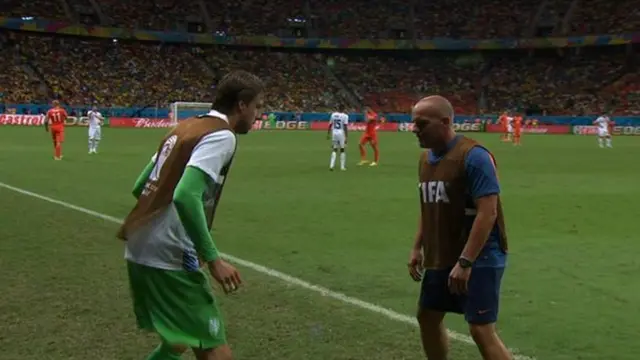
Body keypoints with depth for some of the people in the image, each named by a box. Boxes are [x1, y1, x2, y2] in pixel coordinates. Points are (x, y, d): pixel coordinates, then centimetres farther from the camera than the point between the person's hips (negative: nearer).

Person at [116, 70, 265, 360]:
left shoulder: (184, 127, 16)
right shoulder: (222, 136, -11)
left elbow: (141, 187, 20)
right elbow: (185, 196, -24)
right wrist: (213, 259, -20)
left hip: (138, 252, 9)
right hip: (170, 258, -9)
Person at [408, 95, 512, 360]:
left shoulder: (473, 156, -18)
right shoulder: (426, 157, 8)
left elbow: (487, 213, -23)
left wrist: (465, 262, -26)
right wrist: (417, 248, 15)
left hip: (478, 259, -9)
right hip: (440, 258, 9)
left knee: (481, 330, -11)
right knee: (427, 316, 17)